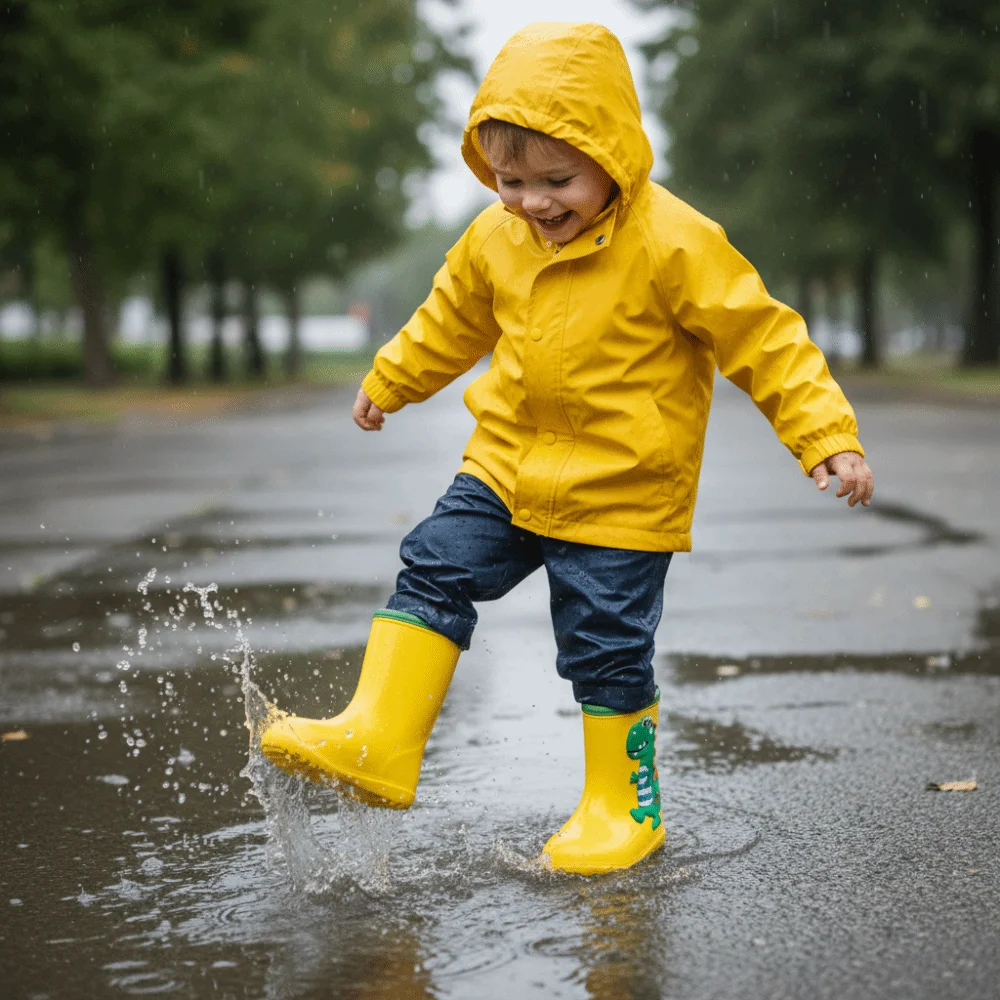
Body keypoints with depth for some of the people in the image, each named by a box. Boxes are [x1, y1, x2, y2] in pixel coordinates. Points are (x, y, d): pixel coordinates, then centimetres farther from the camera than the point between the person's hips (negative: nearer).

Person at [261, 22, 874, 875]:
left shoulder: (673, 244, -19)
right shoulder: (497, 237, 0)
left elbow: (764, 339, -15)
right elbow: (453, 319, 20)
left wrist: (828, 438, -19)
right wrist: (389, 382, 33)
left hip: (622, 494, -5)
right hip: (508, 467, 6)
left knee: (606, 649, 1)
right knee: (434, 570, -3)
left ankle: (623, 807, 20)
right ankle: (378, 741, 3)